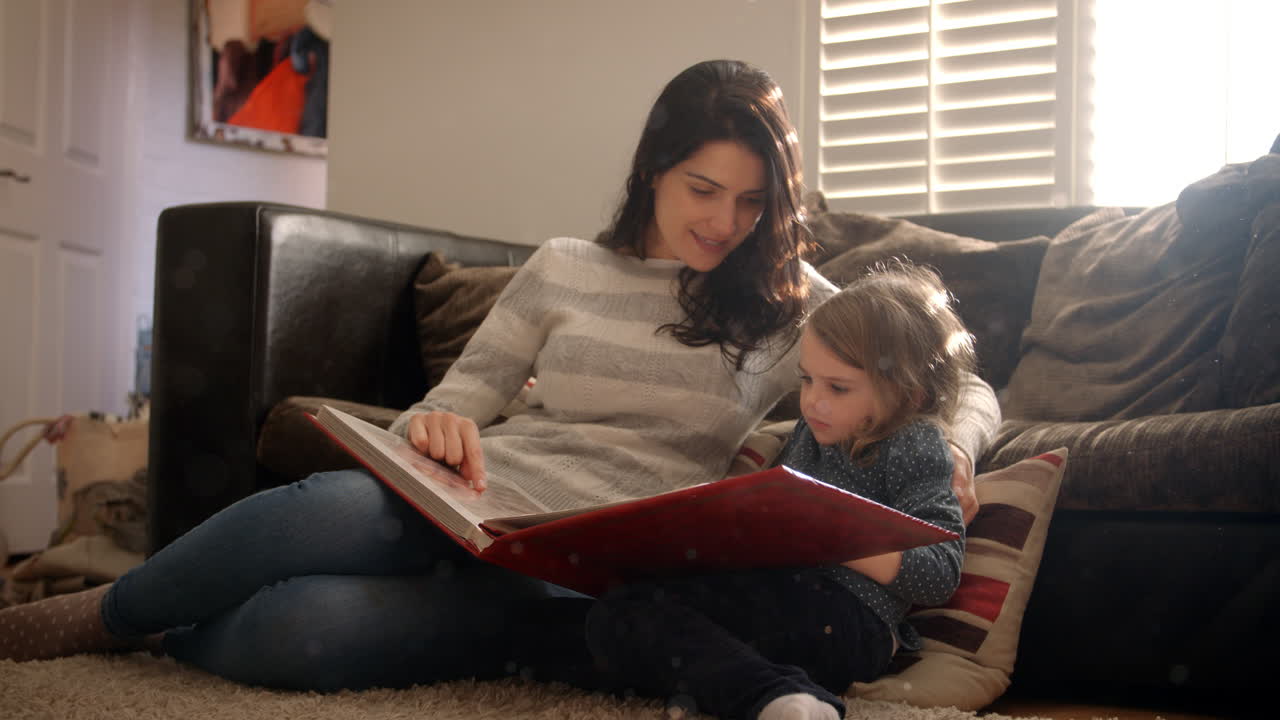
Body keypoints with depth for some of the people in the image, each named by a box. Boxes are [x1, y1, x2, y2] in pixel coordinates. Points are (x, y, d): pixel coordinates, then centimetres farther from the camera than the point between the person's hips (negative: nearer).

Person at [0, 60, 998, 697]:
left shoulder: (787, 307, 10)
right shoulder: (563, 270, 13)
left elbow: (965, 387, 9)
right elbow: (462, 392, 13)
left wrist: (946, 454, -15)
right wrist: (438, 421, -13)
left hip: (581, 582, -2)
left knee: (304, 628, -31)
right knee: (308, 514, -36)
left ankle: (121, 635, -1)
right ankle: (98, 613, -8)